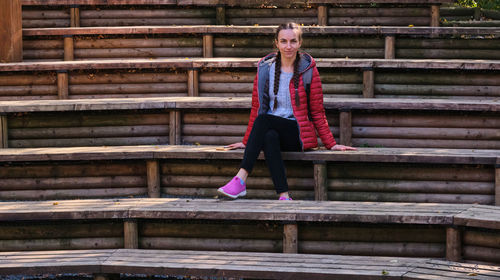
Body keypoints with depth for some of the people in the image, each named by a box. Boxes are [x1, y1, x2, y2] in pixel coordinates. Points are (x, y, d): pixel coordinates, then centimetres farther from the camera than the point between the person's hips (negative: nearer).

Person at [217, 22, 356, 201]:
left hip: (299, 135, -3)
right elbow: (256, 108, 14)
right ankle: (284, 197, -43)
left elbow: (317, 112, 5)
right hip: (271, 130, 3)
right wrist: (247, 142, 13)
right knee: (270, 137, -34)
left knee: (263, 120, -31)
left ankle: (241, 180, -41)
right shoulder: (265, 69, 8)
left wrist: (331, 144, 1)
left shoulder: (309, 70, 2)